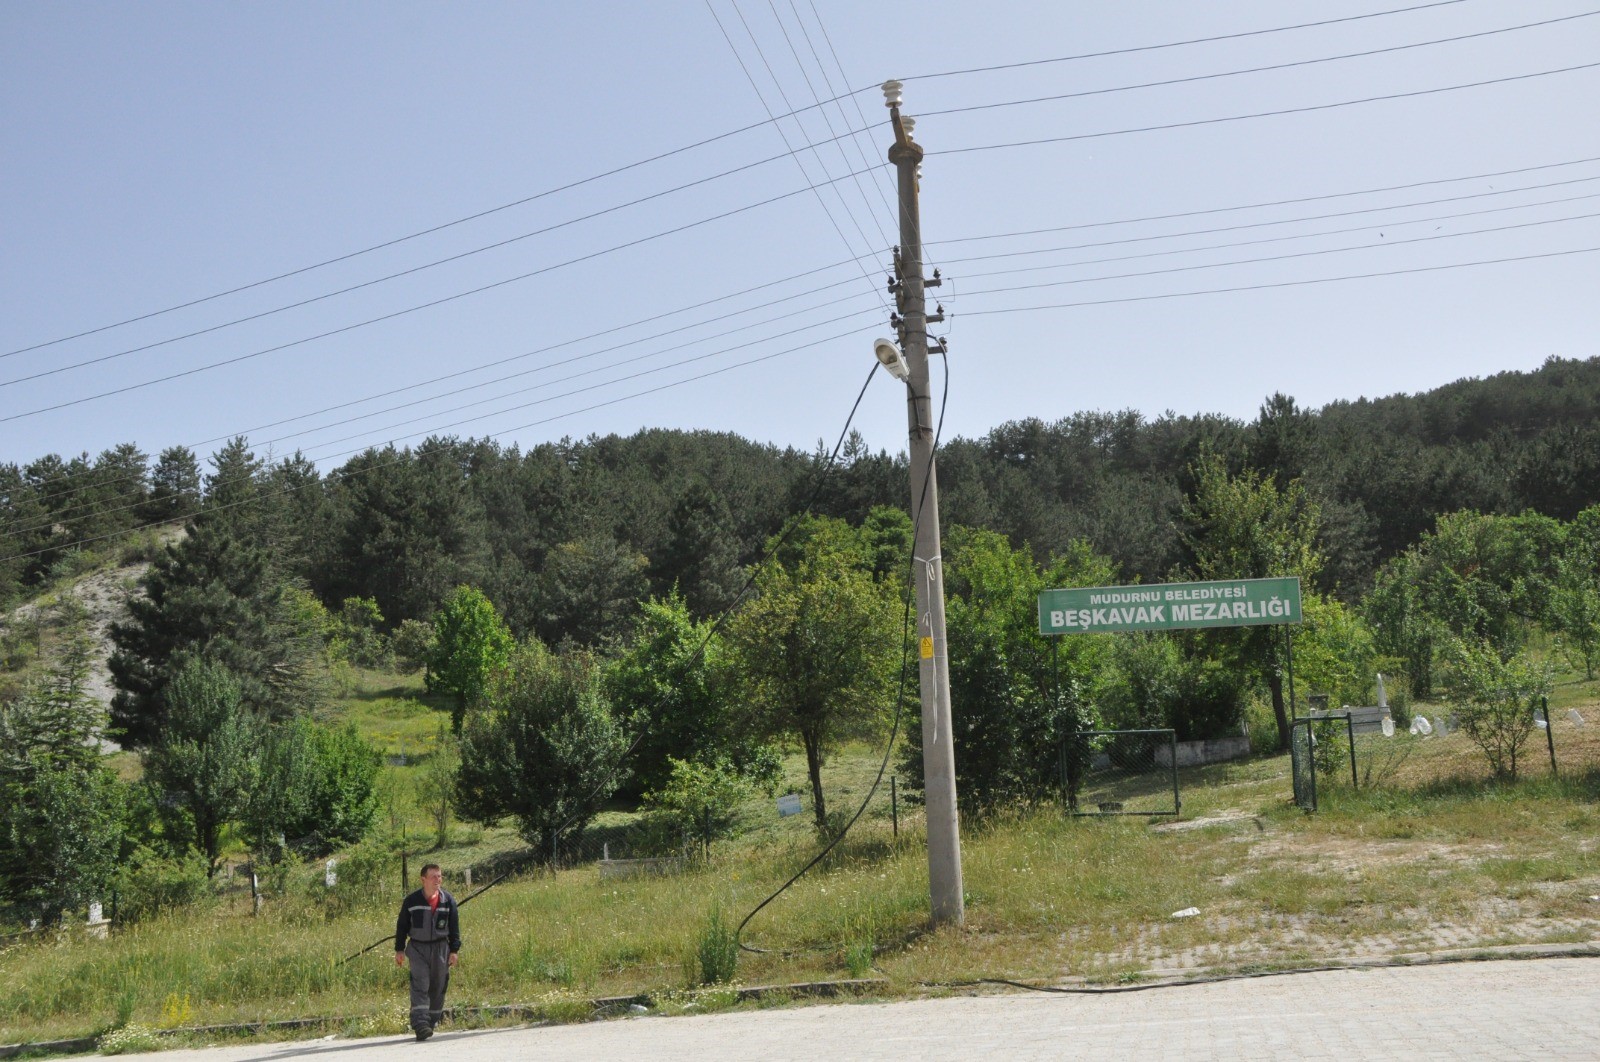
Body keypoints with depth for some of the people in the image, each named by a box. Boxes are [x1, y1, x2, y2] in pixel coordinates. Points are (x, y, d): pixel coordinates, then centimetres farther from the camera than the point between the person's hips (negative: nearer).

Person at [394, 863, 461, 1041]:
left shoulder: (448, 900, 1)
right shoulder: (411, 901, -2)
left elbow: (454, 927, 6)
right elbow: (401, 926, 6)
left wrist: (454, 950, 1)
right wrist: (399, 950, 4)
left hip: (440, 948, 2)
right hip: (417, 948, -2)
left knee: (437, 987, 7)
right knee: (420, 986, -15)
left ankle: (431, 1022, 22)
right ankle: (420, 1024, -22)